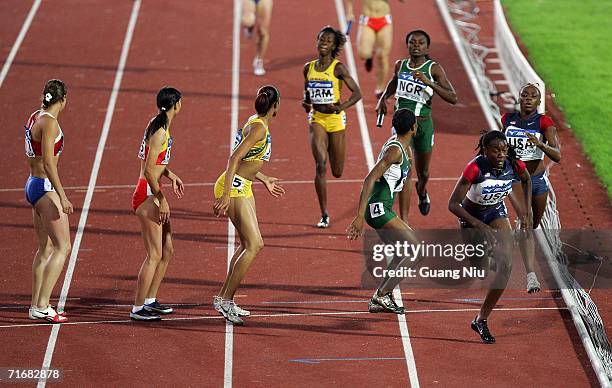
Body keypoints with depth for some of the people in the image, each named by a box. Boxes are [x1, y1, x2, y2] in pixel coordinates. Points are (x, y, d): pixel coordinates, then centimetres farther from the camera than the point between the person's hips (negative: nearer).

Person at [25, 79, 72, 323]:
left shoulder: (35, 117, 10)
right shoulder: (49, 122, -17)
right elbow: (48, 163, -22)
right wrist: (62, 196, -22)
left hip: (33, 184, 10)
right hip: (45, 187, -10)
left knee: (46, 249, 14)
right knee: (63, 248, -7)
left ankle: (36, 306, 16)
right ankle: (42, 306, -10)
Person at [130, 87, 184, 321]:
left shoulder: (157, 125, 12)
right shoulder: (160, 132, -18)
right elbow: (149, 171, -22)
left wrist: (171, 175, 15)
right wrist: (161, 201, -19)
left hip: (153, 194, 10)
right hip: (148, 195, -10)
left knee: (167, 251, 16)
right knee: (154, 255, -7)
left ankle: (150, 301, 25)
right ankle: (138, 309, -2)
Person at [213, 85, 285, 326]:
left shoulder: (258, 123, 12)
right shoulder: (259, 128, -18)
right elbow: (234, 159, -24)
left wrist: (264, 180, 33)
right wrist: (225, 196, -29)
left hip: (243, 188, 10)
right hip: (233, 187, -10)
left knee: (248, 243, 15)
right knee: (254, 244, -12)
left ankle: (224, 298, 22)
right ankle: (225, 300, -9)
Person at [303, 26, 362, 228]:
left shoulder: (338, 68, -8)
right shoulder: (308, 68, 4)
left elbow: (357, 93, -10)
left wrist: (342, 107, -26)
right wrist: (305, 104, -3)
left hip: (335, 119, -2)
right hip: (317, 119, 2)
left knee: (337, 172, 7)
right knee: (320, 165, -16)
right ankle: (324, 215, -10)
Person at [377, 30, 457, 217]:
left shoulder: (434, 69, -9)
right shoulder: (400, 65, 2)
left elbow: (453, 98, -17)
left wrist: (429, 83, -27)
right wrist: (383, 98, 11)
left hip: (423, 124, -1)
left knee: (423, 173, 17)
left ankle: (422, 191, 54)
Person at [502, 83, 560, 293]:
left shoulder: (544, 122, -8)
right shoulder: (507, 119, 0)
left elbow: (557, 156, -18)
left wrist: (540, 144, -34)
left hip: (538, 179, 1)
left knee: (533, 226, 18)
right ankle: (531, 276, -24)